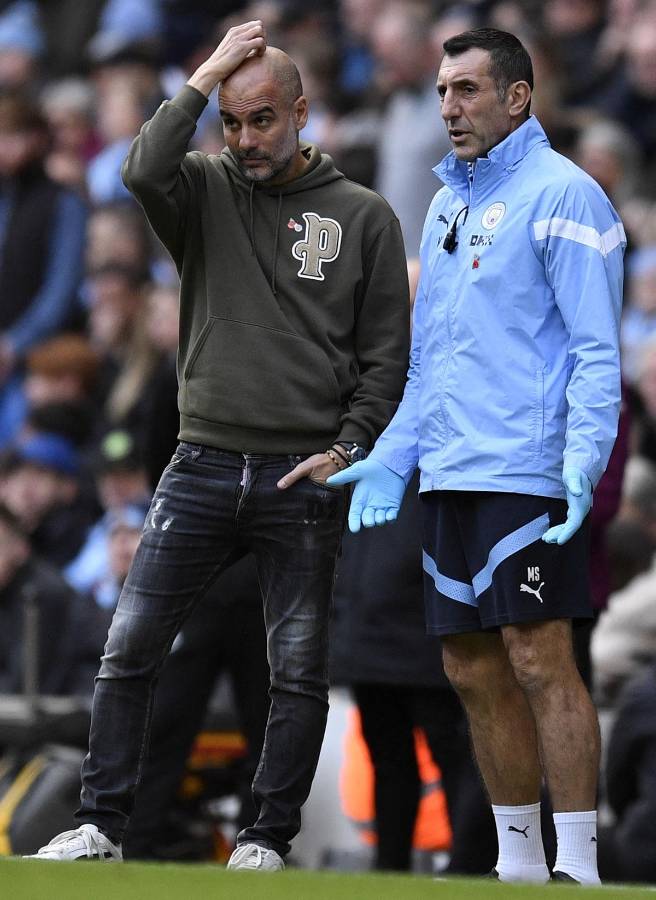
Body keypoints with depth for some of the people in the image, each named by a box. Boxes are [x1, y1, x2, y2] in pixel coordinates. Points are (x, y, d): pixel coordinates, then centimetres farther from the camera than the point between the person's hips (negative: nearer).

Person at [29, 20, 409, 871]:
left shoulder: (365, 217, 4)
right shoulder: (207, 190, 7)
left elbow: (387, 355, 4)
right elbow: (143, 171, -16)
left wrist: (347, 449, -8)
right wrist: (206, 78, -11)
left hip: (303, 481, -1)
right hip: (201, 470, 1)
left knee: (299, 668, 1)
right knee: (129, 648, -3)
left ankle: (268, 838, 10)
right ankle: (100, 825, 4)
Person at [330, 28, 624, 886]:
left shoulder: (560, 194, -6)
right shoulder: (446, 205, 19)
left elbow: (597, 347, -12)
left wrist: (585, 458, -23)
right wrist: (392, 457, 18)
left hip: (528, 475, -8)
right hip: (449, 476, 8)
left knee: (539, 661, -10)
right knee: (474, 670, 8)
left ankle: (577, 864, -8)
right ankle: (517, 863, 16)